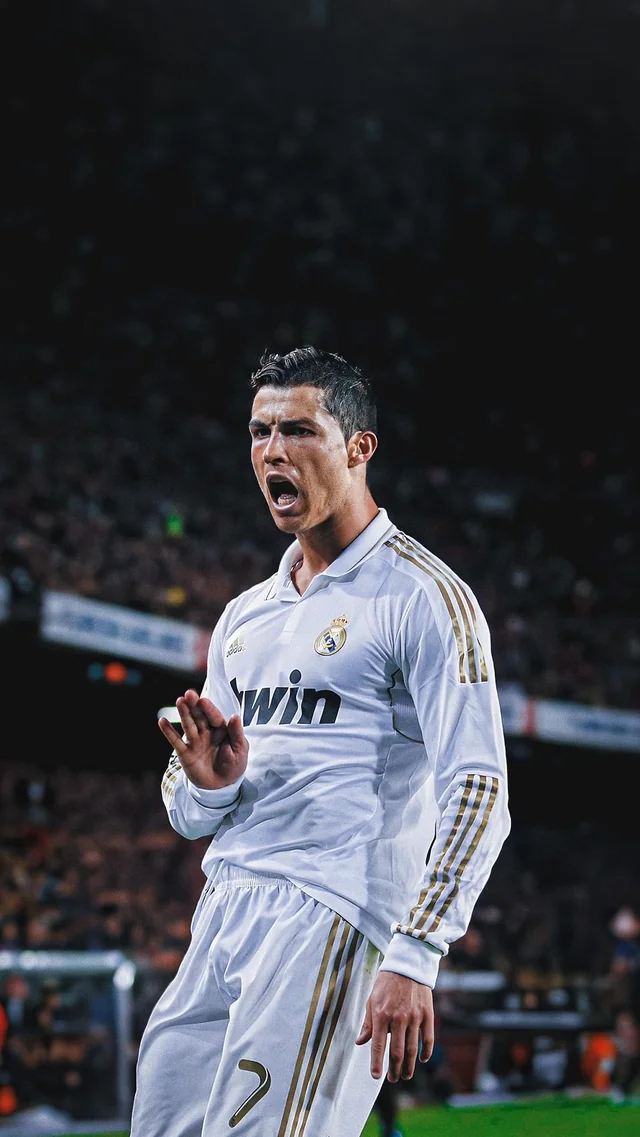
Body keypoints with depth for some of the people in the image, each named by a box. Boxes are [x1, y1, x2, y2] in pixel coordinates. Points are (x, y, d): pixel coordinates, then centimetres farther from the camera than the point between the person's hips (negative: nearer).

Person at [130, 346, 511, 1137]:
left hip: (329, 922, -7)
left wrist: (413, 957, -22)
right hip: (222, 914, 7)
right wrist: (211, 783, -2)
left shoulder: (423, 596, -4)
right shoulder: (245, 615, 20)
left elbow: (477, 792, -13)